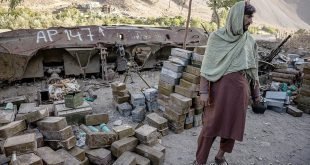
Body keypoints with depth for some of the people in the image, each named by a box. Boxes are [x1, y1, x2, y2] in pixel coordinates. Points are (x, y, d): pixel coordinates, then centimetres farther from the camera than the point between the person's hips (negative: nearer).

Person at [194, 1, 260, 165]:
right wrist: (203, 91, -12)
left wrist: (256, 93, 15)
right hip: (220, 87, -4)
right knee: (211, 124, 1)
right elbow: (207, 66, -6)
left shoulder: (249, 41, 9)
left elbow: (253, 68, 13)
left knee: (233, 124, 12)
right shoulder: (217, 36, -4)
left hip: (240, 89, 5)